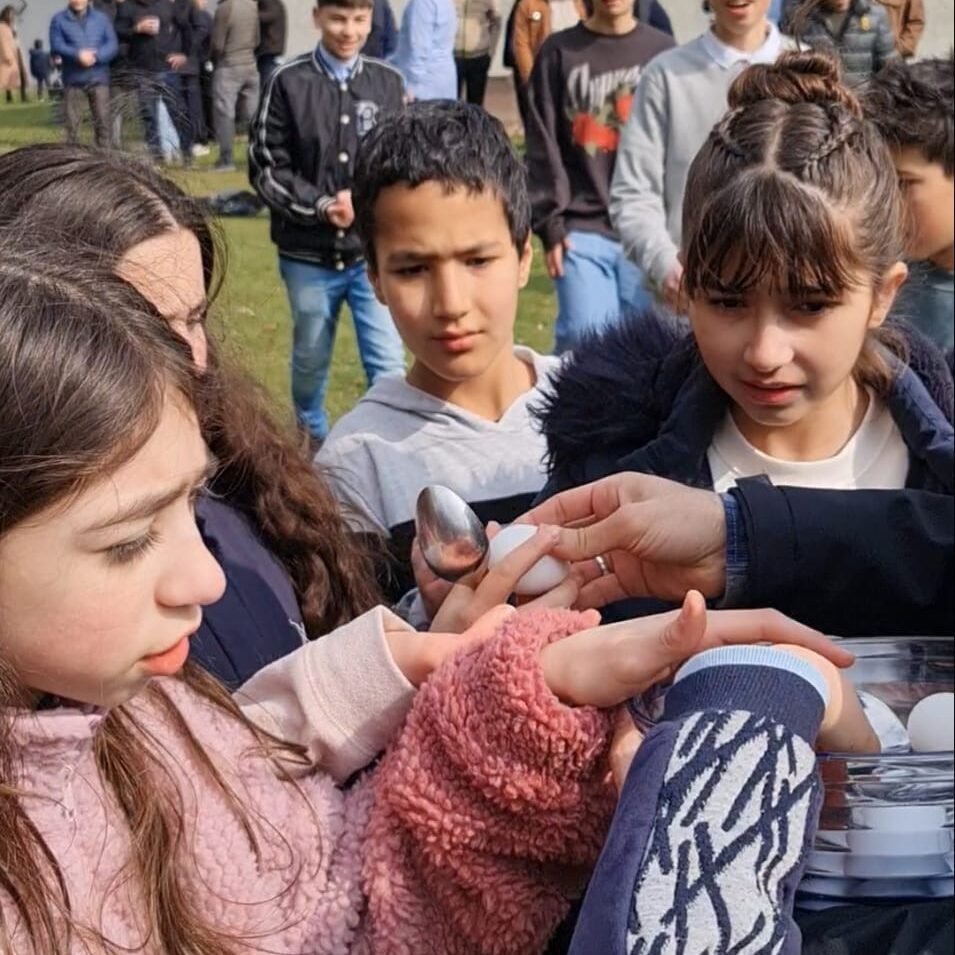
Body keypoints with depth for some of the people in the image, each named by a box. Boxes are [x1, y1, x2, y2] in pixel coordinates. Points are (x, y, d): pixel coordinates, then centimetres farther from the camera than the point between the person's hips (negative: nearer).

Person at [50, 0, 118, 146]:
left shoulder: (101, 18, 10)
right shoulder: (59, 20, 6)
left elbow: (113, 44, 1)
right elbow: (56, 45, -5)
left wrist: (96, 56, -16)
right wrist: (78, 55, -21)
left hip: (99, 79, 1)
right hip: (73, 80, -1)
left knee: (102, 122, -2)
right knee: (72, 123, 0)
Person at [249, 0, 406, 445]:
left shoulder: (388, 83, 1)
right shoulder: (289, 81, -4)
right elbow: (265, 166, -3)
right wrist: (321, 205, -15)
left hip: (376, 251, 0)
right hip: (308, 254, 0)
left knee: (389, 366, -5)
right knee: (310, 360, 16)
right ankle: (312, 441, 39)